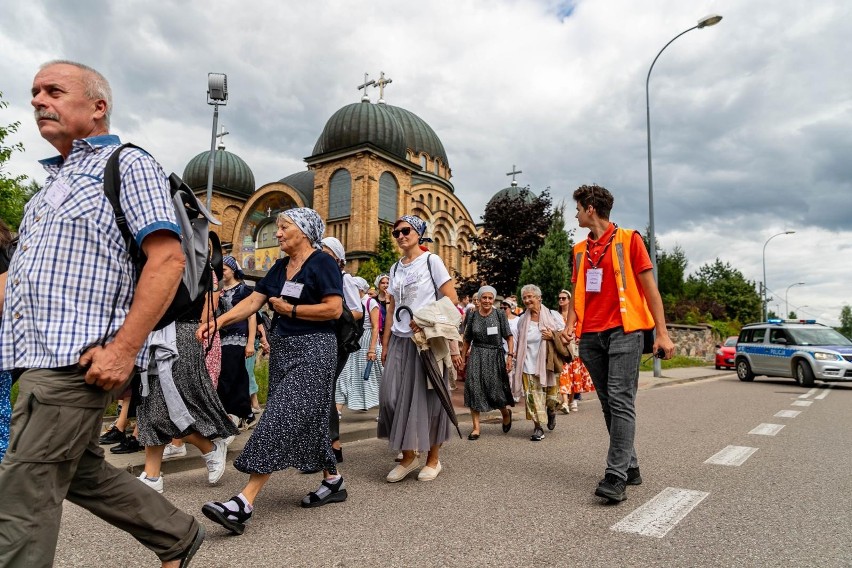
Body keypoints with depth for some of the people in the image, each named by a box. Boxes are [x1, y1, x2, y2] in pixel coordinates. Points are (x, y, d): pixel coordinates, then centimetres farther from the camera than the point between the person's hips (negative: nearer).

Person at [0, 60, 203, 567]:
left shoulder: (130, 165, -5)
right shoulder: (56, 179, 22)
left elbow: (168, 259, -18)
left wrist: (124, 349, -23)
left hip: (77, 359, -9)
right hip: (43, 355, 9)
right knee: (81, 471, 16)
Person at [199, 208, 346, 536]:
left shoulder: (322, 263, -9)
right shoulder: (280, 268, 14)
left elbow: (334, 309, -18)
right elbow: (252, 301, 7)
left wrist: (289, 309, -12)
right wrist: (216, 322, -6)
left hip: (312, 351, -8)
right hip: (283, 349, 8)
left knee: (282, 418, -12)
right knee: (305, 419, 12)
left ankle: (245, 503, -13)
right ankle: (333, 481, 27)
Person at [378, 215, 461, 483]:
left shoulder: (431, 260, -1)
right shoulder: (395, 268, 14)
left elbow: (451, 299, -7)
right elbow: (392, 310, 14)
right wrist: (385, 343, 10)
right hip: (400, 339, 5)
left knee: (428, 397, 0)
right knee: (391, 396, -3)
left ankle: (433, 458, 16)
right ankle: (408, 456, 13)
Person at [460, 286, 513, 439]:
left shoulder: (500, 315, -1)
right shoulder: (473, 316, 5)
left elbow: (509, 337, -2)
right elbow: (467, 340, 12)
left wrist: (510, 355, -13)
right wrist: (462, 359, 12)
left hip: (495, 356, -2)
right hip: (476, 356, 2)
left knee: (496, 390, 1)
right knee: (474, 389, -5)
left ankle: (506, 413, 35)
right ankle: (476, 428, 4)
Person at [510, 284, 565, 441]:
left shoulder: (553, 315, 0)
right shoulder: (522, 320, 10)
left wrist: (553, 336, -16)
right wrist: (517, 362, 15)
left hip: (547, 364, -2)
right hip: (528, 365, 2)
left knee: (551, 397, 6)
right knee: (533, 397, -4)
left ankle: (551, 412, 39)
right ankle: (537, 427, 5)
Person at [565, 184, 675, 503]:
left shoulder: (628, 240, 1)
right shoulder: (580, 249, 17)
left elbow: (650, 287, -1)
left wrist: (662, 333, -7)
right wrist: (571, 324, 0)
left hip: (623, 330, -6)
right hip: (591, 336, 6)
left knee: (621, 401, -12)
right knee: (608, 404, 7)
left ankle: (616, 477, -13)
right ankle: (630, 467, 17)